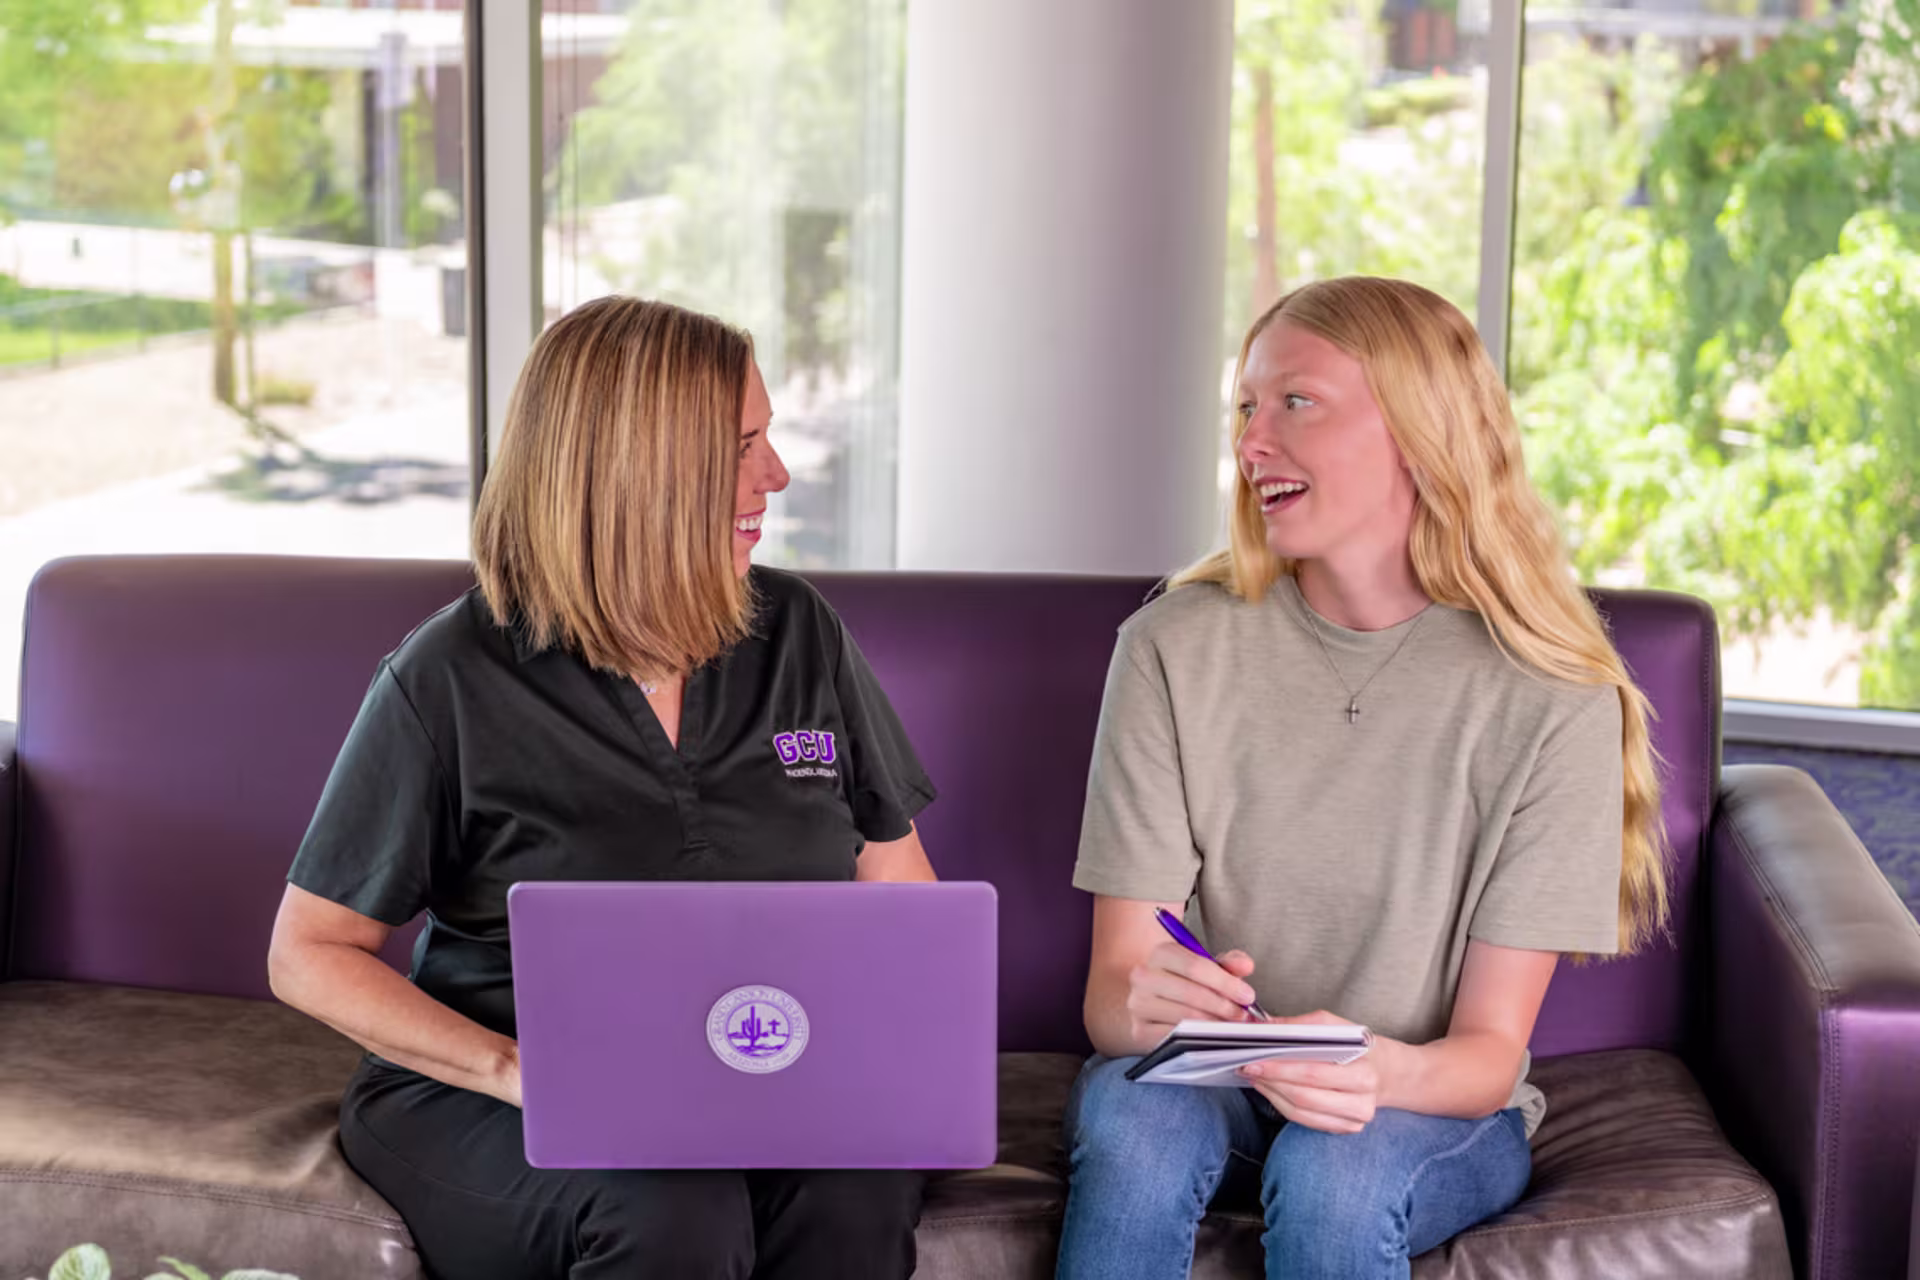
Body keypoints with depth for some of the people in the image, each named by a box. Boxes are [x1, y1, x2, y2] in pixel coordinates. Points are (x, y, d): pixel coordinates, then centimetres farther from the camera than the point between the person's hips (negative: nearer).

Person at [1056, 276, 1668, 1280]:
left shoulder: (1553, 700, -10)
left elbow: (1490, 1050, -9)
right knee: (1134, 1120, -32)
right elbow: (1109, 988, -8)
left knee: (1337, 1169, -34)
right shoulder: (1175, 649, -5)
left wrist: (1382, 1070, -33)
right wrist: (1143, 1007, -33)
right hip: (1206, 1079, 1)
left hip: (1433, 1109, -1)